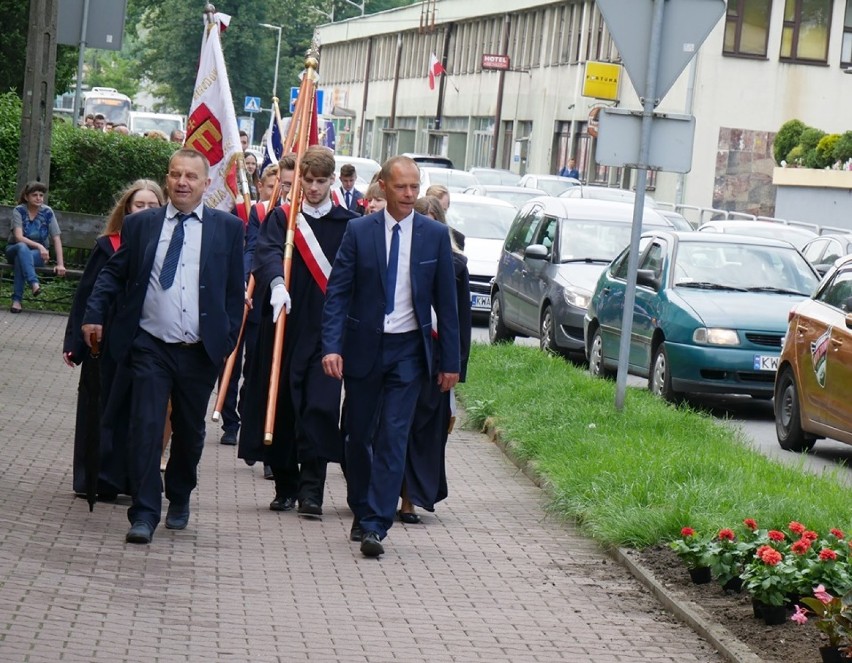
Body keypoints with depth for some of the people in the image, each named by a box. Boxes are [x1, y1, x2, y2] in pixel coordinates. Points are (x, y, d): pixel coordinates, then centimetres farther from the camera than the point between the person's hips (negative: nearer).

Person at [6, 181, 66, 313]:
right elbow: (19, 237, -22)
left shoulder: (47, 212, -7)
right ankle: (34, 284, -55)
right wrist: (39, 246, -36)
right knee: (22, 248, -38)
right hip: (14, 250, -1)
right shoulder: (19, 211, -12)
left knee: (21, 258, -35)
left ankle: (17, 299, -37)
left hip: (38, 254, 1)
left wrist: (60, 264, -16)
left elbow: (56, 239, -7)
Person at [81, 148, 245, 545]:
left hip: (201, 351, 1)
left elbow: (235, 290, 5)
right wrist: (93, 314, -4)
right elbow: (113, 274, 8)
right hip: (150, 347, -1)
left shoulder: (227, 228, 3)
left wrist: (229, 339, 0)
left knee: (189, 431, 13)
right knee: (146, 427, -10)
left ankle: (179, 500, 35)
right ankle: (144, 515, -7)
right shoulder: (140, 225, 4)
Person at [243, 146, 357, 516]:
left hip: (327, 331, -1)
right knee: (282, 406, 4)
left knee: (320, 408, -10)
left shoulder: (348, 224, 8)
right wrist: (276, 283, -32)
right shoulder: (281, 219, 6)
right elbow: (268, 252, -12)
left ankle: (311, 490, -8)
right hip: (285, 326, 1)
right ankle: (286, 486, 16)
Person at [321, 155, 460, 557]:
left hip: (408, 348, -1)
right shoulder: (359, 231, -2)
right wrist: (332, 346, -16)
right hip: (364, 347, 1)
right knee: (358, 436, 10)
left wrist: (450, 361, 2)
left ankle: (375, 527, -10)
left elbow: (446, 301, 4)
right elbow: (337, 292, -3)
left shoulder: (435, 235, 1)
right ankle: (361, 513, 28)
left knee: (393, 438, -8)